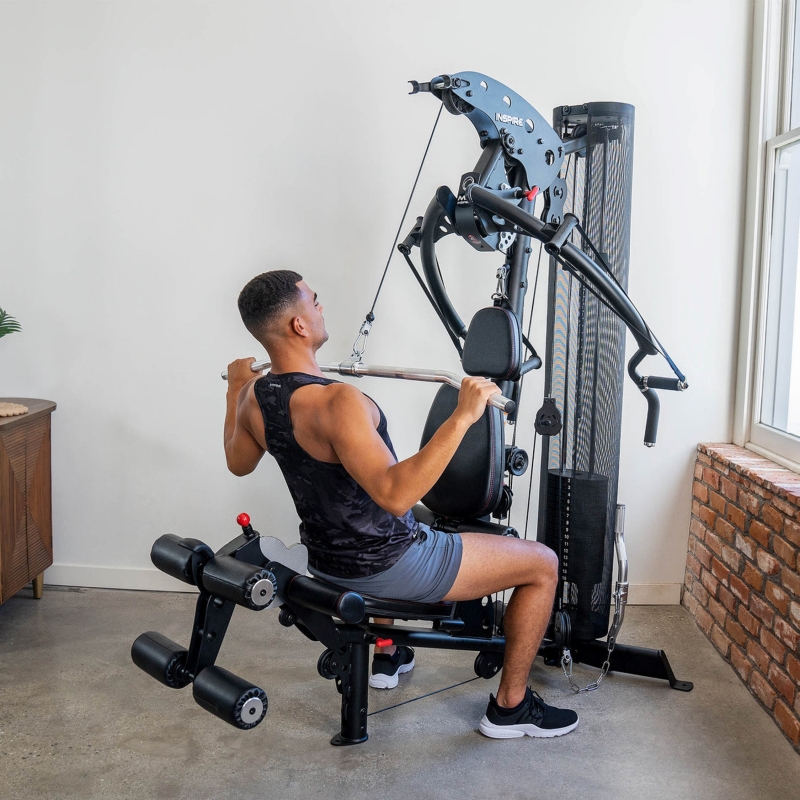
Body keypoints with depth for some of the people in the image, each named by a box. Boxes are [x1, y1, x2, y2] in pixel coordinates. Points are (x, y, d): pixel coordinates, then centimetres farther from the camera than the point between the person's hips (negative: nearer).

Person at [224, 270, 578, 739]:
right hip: (385, 568, -9)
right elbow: (394, 495, -41)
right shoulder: (335, 402, -32)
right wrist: (462, 417, -41)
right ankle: (510, 707, 16)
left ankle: (389, 655, 45)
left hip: (328, 560, 9)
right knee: (543, 564, 3)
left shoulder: (254, 399, -5)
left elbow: (239, 463, 16)